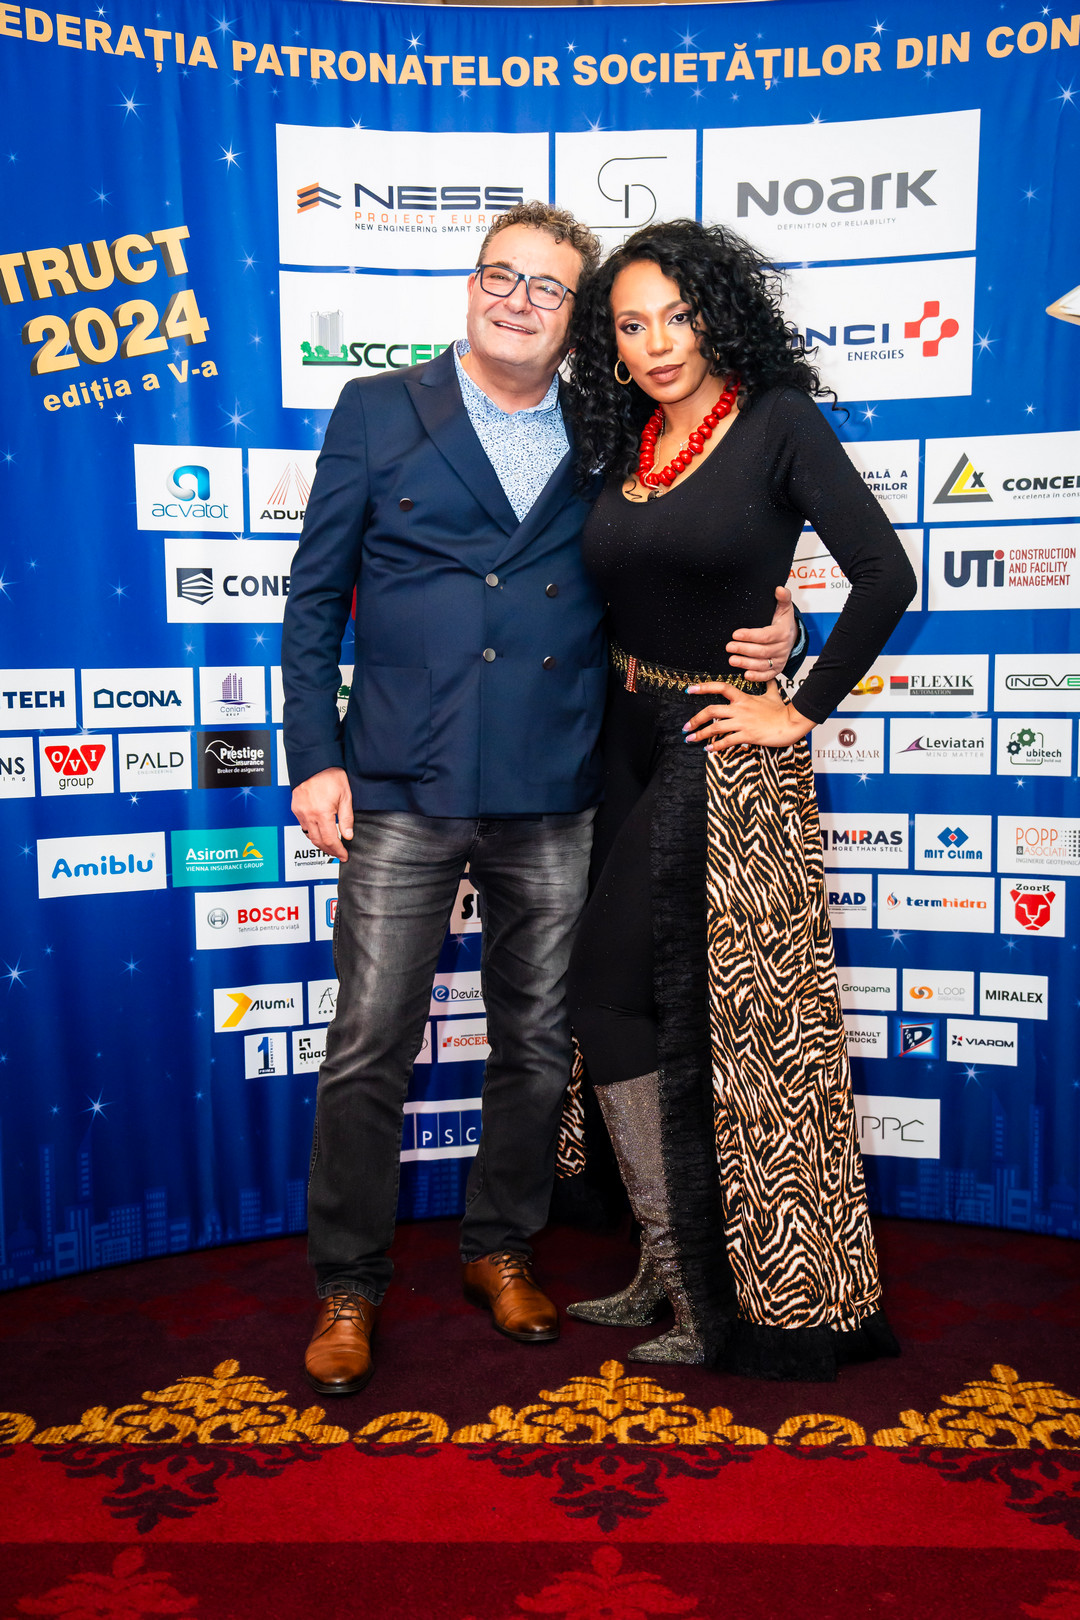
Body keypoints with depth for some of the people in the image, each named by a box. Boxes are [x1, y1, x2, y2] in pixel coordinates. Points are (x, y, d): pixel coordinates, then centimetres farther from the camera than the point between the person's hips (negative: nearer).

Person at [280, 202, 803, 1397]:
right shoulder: (379, 412, 6)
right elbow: (314, 596, 5)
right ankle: (347, 1287, 19)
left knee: (537, 1046, 12)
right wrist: (314, 755, -3)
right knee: (368, 1050, -1)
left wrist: (758, 630, -4)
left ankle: (501, 1251, 34)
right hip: (402, 792, -2)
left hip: (551, 801, 3)